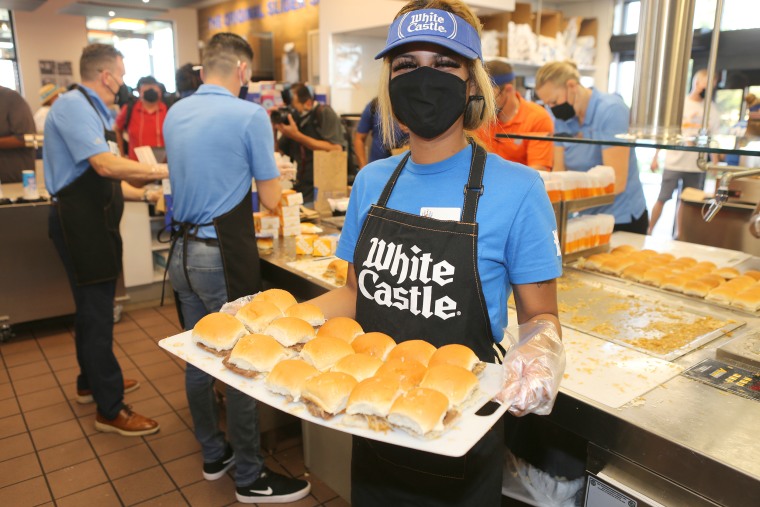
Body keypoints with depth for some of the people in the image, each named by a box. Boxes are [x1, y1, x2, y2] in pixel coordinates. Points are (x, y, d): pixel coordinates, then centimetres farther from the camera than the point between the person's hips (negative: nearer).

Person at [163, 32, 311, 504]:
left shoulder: (175, 114, 8)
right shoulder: (250, 116, -13)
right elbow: (272, 199, -6)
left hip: (184, 251, 8)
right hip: (226, 257, -7)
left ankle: (214, 454, 35)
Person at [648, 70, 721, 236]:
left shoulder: (712, 108, 7)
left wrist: (715, 164, 4)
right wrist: (655, 157, -3)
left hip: (697, 165, 2)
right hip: (674, 162, -2)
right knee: (662, 199, -1)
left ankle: (678, 235, 15)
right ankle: (649, 232, 7)